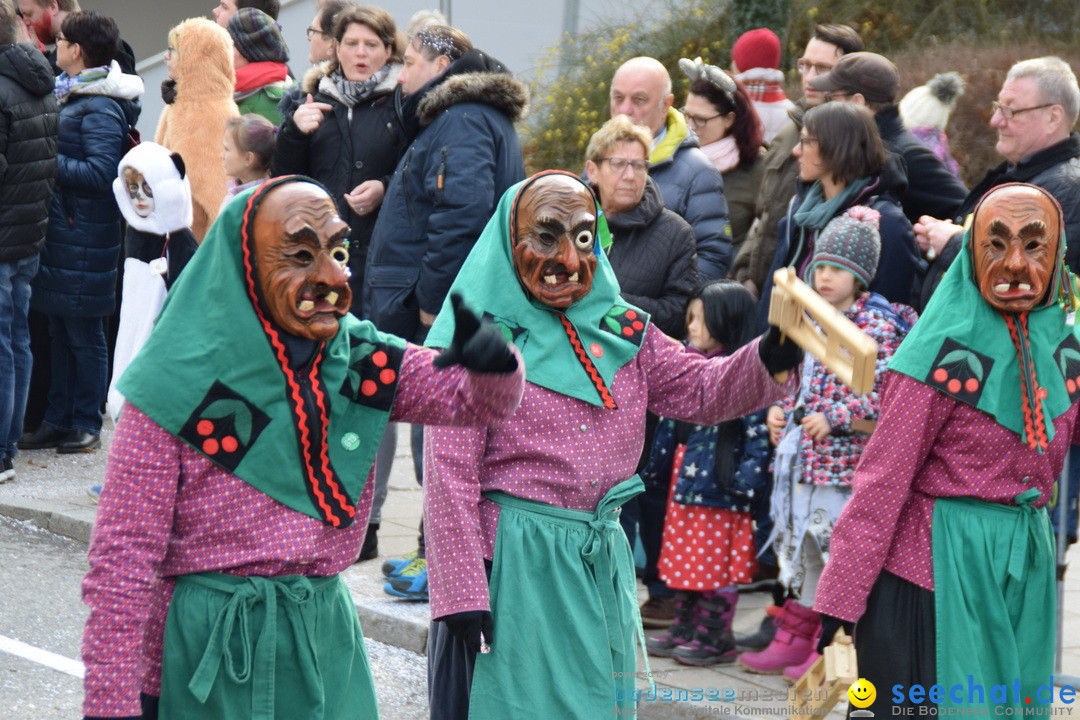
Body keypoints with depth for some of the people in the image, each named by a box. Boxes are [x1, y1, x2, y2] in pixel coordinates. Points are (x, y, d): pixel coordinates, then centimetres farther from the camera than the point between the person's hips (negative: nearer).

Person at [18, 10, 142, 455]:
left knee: (83, 334, 1)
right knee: (60, 330, 14)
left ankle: (86, 423, 11)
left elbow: (100, 173, -23)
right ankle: (59, 419, 21)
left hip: (83, 236, -9)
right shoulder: (70, 96, 13)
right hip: (58, 230, 9)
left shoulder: (99, 109, -16)